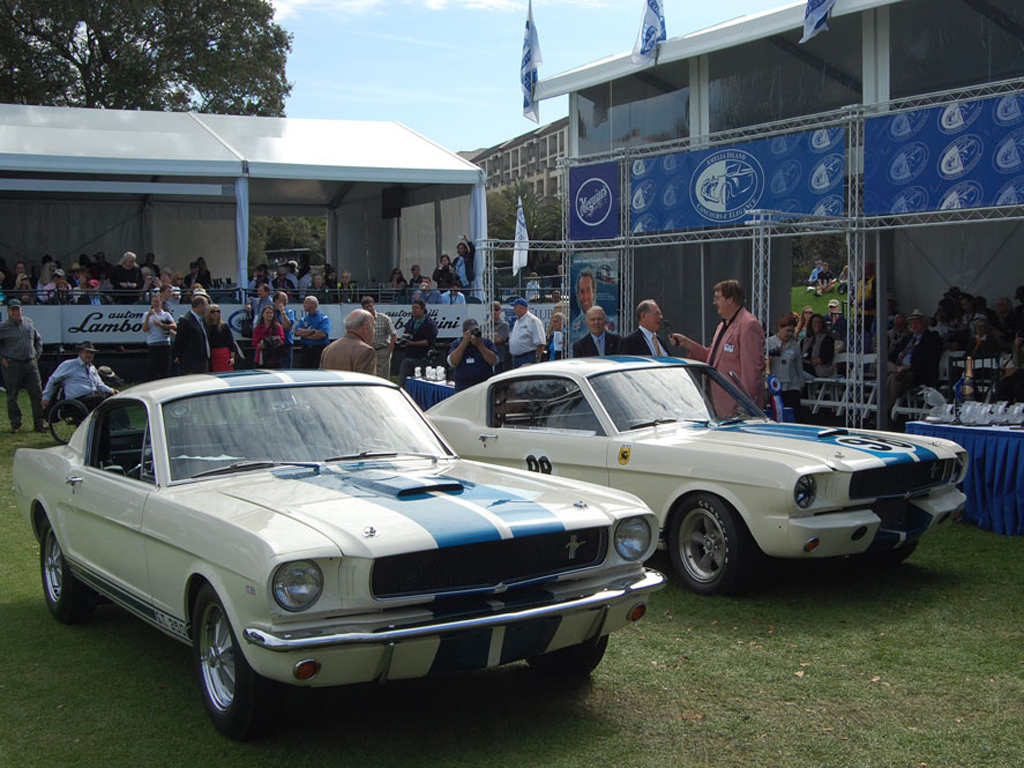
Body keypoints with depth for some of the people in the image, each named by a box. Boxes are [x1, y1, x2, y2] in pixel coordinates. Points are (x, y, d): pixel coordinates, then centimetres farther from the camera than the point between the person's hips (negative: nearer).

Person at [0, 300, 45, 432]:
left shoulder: (29, 323, 11)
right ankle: (15, 424, 13)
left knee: (37, 392, -3)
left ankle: (39, 423, 3)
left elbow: (38, 339, 24)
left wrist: (37, 354, 14)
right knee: (12, 395, 3)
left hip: (30, 363, 3)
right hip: (12, 365, -3)